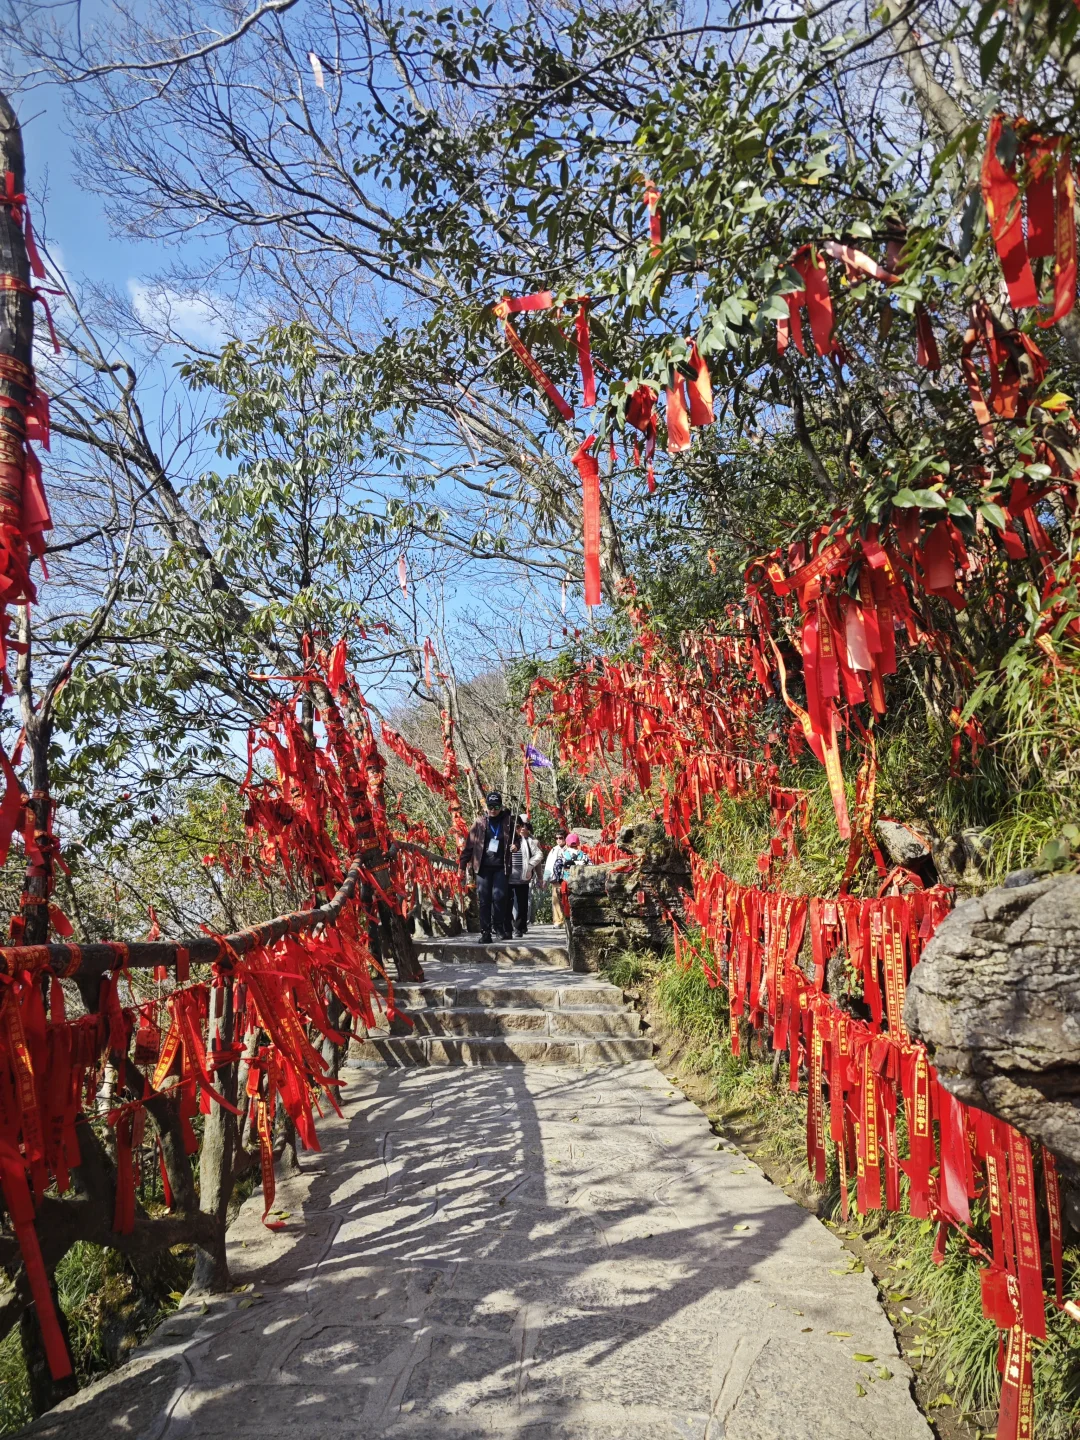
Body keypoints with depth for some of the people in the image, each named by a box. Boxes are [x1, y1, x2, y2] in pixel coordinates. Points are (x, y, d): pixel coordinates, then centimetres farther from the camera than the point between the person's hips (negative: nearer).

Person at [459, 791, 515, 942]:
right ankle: (485, 932, 5)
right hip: (483, 867, 1)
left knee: (498, 897, -10)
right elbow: (469, 843, 4)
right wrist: (463, 866, 0)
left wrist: (514, 846, -5)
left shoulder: (508, 822, 6)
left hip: (501, 867, 0)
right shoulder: (480, 822, 5)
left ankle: (499, 927, 8)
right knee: (484, 900, 0)